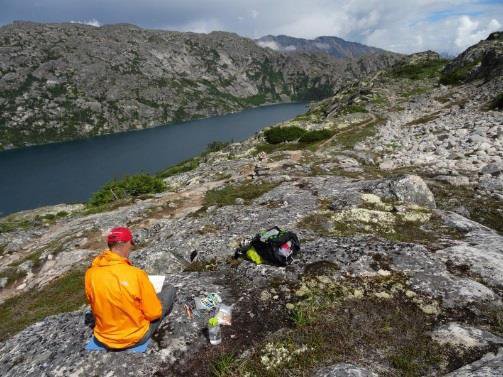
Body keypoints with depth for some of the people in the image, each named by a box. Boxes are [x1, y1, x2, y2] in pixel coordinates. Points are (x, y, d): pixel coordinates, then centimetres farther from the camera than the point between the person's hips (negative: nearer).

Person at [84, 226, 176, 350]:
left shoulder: (90, 273, -14)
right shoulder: (136, 274, -28)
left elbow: (96, 307, 3)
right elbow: (154, 313, -18)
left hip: (103, 339, 5)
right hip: (135, 337, -5)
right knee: (169, 290, 10)